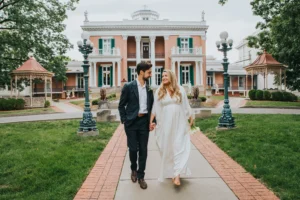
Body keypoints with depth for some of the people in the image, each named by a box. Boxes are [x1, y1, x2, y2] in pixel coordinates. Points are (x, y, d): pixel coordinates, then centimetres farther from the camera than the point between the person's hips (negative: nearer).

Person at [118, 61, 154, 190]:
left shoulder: (149, 89, 8)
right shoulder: (128, 87, -5)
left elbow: (151, 106, 14)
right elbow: (121, 105, -2)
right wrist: (124, 120, -8)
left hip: (144, 122, 4)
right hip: (132, 122, -3)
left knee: (143, 150, 5)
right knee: (133, 148, 3)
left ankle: (141, 176, 19)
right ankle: (133, 169, 32)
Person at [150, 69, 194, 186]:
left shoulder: (180, 90, 3)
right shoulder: (159, 91, 4)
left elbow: (186, 106, 8)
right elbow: (155, 108, 4)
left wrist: (191, 118, 9)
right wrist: (151, 121, 0)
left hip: (179, 123, 0)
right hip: (165, 124, 1)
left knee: (179, 147, -8)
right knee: (167, 148, 8)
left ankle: (177, 174, -7)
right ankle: (170, 172, 24)